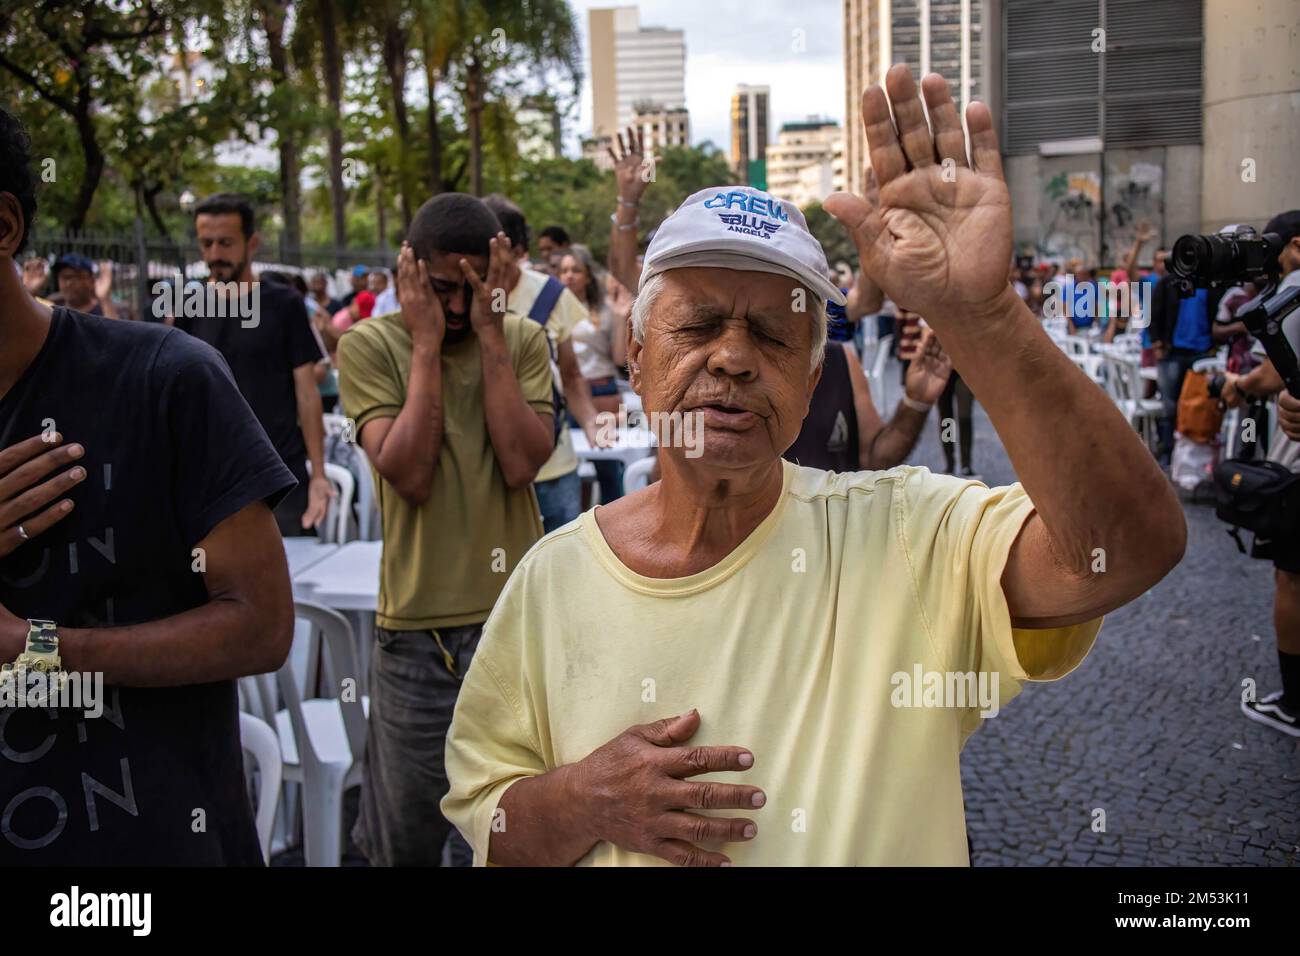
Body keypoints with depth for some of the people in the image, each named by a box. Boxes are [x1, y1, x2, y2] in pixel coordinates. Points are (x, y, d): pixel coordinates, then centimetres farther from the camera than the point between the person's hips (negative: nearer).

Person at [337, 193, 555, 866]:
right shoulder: (369, 345, -2)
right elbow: (408, 476, -14)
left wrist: (489, 332, -11)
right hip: (414, 627, -1)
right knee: (403, 842, 10)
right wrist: (427, 342, -12)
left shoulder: (523, 340, 4)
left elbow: (521, 463, -12)